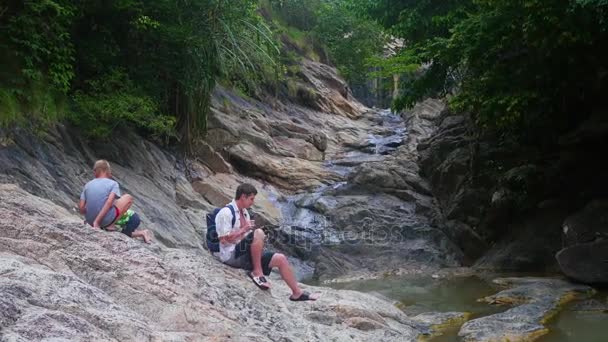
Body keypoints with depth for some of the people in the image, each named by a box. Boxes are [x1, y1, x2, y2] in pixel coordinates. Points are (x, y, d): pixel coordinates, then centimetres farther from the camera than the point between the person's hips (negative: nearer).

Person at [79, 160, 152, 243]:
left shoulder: (88, 185, 8)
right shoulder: (113, 184, -3)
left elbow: (81, 208, 3)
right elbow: (109, 202, -20)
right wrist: (97, 221, -20)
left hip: (90, 221, 6)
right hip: (106, 220, -6)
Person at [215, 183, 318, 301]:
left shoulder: (244, 212, 17)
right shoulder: (226, 213, -11)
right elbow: (224, 239, -17)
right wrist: (244, 229, -14)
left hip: (246, 254, 9)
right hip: (232, 255, -9)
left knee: (280, 259, 1)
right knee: (258, 233, -31)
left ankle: (297, 292, 12)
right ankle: (257, 272, -22)